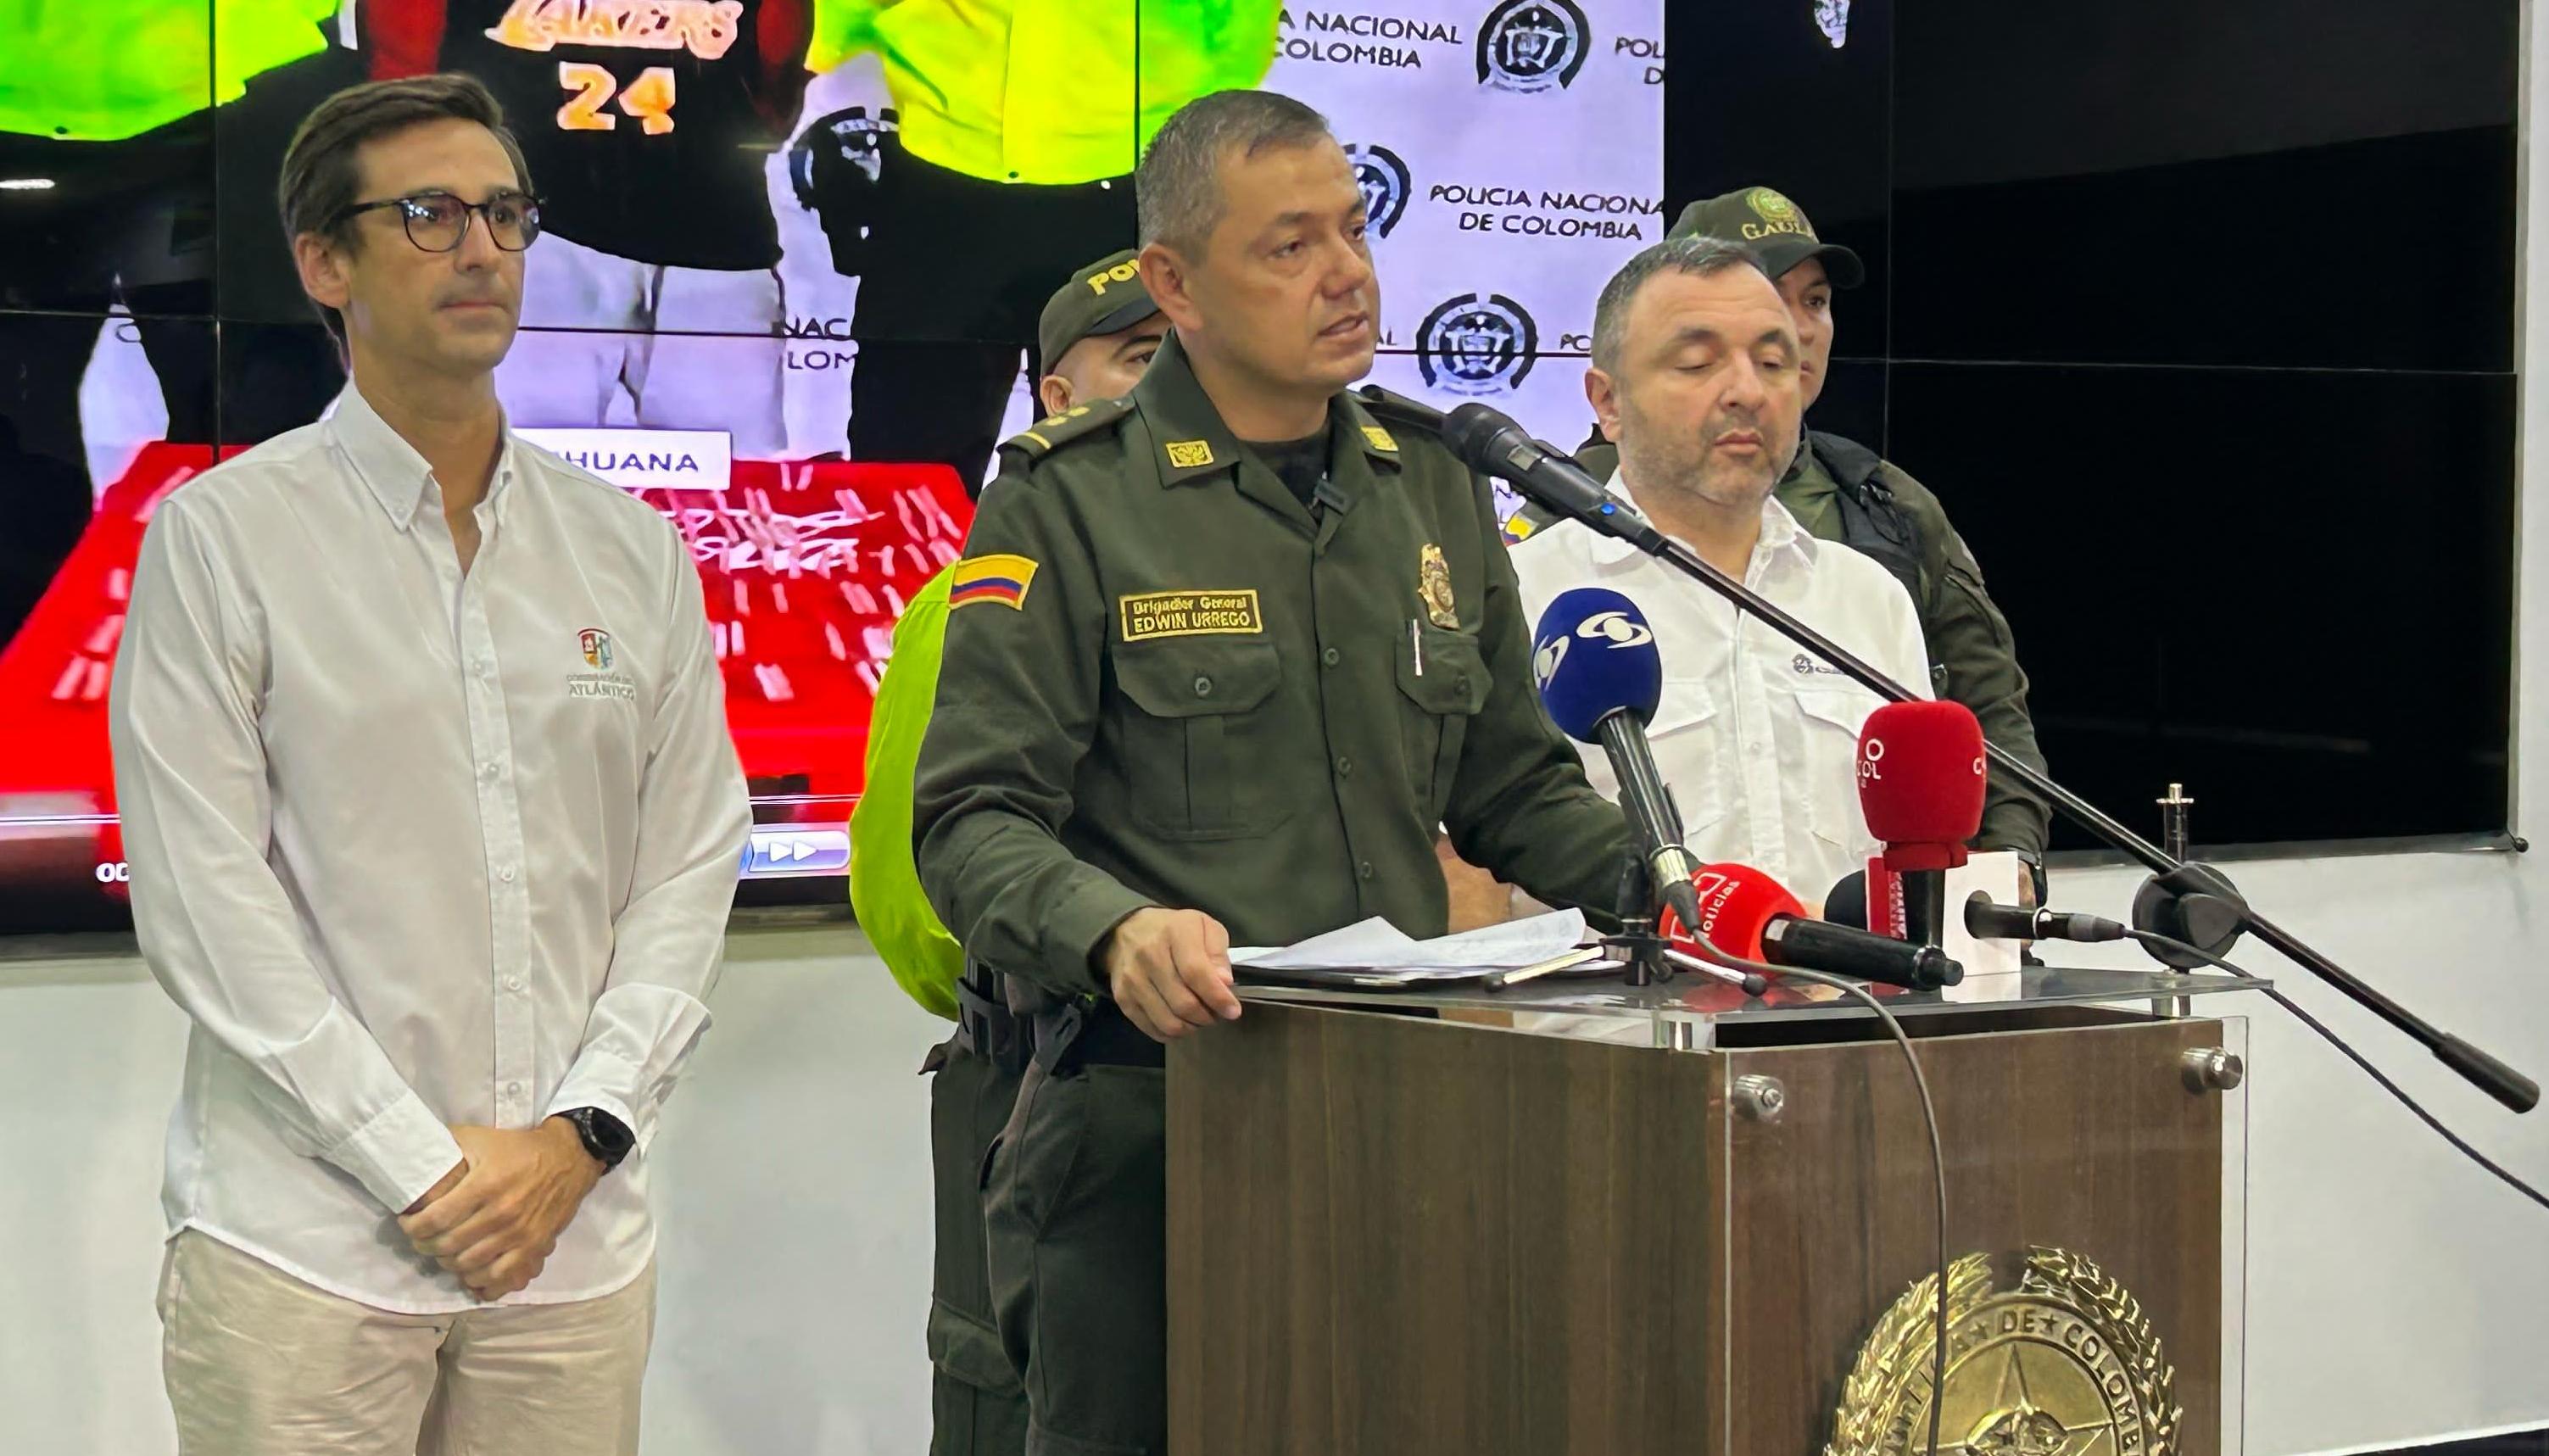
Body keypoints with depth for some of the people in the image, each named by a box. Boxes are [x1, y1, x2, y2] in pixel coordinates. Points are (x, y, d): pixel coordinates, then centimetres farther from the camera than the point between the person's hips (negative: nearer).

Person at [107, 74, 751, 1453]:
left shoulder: (634, 550, 10)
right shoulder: (220, 538, -2)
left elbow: (688, 867, 7)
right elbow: (203, 902, -8)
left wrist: (580, 1133, -5)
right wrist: (423, 1168, -11)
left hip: (577, 1232, 3)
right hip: (305, 1246, -3)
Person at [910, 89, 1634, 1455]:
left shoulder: (1431, 484, 14)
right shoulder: (1066, 503, -3)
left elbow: (1513, 786, 21)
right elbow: (972, 820, -9)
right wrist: (1114, 929, -28)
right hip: (1146, 1123, -5)